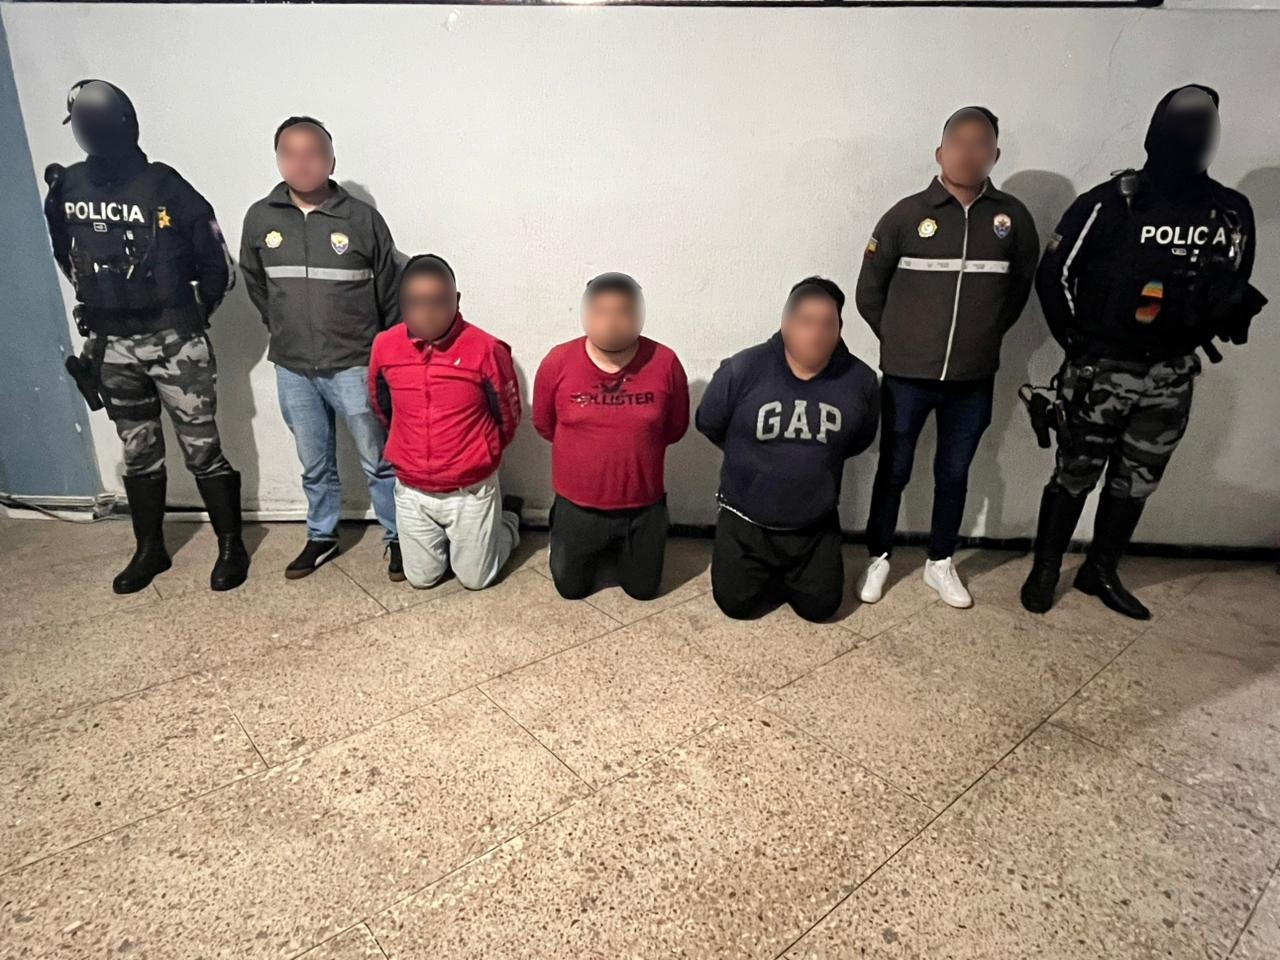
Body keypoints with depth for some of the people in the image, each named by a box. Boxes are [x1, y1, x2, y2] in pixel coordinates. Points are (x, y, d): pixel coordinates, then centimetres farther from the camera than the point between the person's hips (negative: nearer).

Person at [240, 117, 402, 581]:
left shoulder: (362, 218, -7)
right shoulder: (260, 218, 2)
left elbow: (390, 296, 0)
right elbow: (255, 284, 19)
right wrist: (285, 330, 18)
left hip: (354, 366, -3)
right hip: (292, 369, 3)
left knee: (378, 461, 5)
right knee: (314, 464, 16)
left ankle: (397, 538, 20)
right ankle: (321, 537, 33)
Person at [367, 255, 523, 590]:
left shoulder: (485, 349, -19)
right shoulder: (385, 347, -8)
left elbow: (508, 416, -4)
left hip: (470, 491, -3)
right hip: (411, 491, 3)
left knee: (475, 578, 11)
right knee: (421, 578, 15)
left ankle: (507, 521, 37)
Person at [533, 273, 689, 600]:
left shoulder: (665, 363, -14)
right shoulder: (558, 362, -14)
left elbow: (675, 427, 0)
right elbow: (544, 425, 2)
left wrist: (638, 447, 3)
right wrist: (583, 449, 6)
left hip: (643, 506, 0)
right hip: (578, 505, 0)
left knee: (642, 589, 16)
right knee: (571, 589, 16)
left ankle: (620, 549, 45)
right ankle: (575, 539, 45)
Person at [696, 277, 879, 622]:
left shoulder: (860, 380, -11)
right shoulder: (742, 369, -19)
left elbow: (860, 440, 9)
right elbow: (708, 425, -3)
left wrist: (819, 460, 4)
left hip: (815, 525, 2)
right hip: (746, 520, -1)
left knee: (820, 606, 8)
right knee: (736, 604, 3)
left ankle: (788, 576, 40)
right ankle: (775, 575, 35)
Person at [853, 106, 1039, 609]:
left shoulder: (1013, 217, 1)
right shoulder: (907, 214, -5)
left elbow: (1020, 288, 15)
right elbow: (869, 292, 2)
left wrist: (982, 337, 12)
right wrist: (900, 341, 6)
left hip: (973, 379, 2)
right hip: (906, 376, -2)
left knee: (954, 473, 13)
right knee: (893, 470, 8)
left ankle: (940, 563, 29)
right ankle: (878, 558, 25)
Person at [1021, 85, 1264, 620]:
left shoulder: (1232, 213, 5)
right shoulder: (1112, 202, -9)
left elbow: (1234, 287, 17)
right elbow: (1054, 275, -6)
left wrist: (1227, 318, -2)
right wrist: (1081, 344, -4)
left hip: (1171, 378, 5)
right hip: (1101, 371, -5)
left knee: (1136, 482, 13)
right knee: (1075, 475, 3)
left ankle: (1100, 572, 29)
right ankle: (1045, 571, 19)